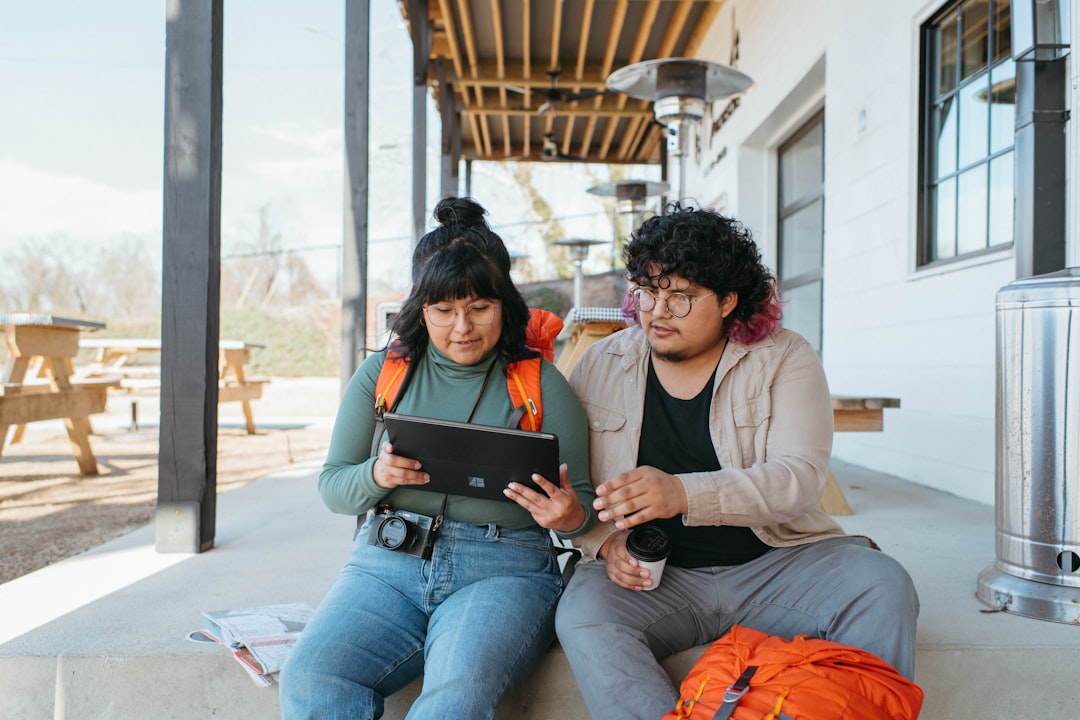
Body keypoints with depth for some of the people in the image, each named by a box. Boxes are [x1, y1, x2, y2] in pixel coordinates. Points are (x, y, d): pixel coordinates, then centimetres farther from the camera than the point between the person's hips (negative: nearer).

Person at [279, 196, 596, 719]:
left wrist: (568, 516, -16)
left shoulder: (542, 384, 7)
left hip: (503, 570, -2)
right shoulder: (381, 373, 11)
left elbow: (581, 503, 9)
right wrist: (377, 475, -10)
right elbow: (332, 487, 13)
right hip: (386, 564, 2)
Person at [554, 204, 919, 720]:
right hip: (655, 579, 1)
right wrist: (605, 541, -14)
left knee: (883, 586, -25)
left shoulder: (784, 359, 0)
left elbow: (801, 478, -15)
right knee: (583, 610, -30)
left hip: (774, 564, 0)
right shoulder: (599, 366, 6)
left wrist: (684, 494, -31)